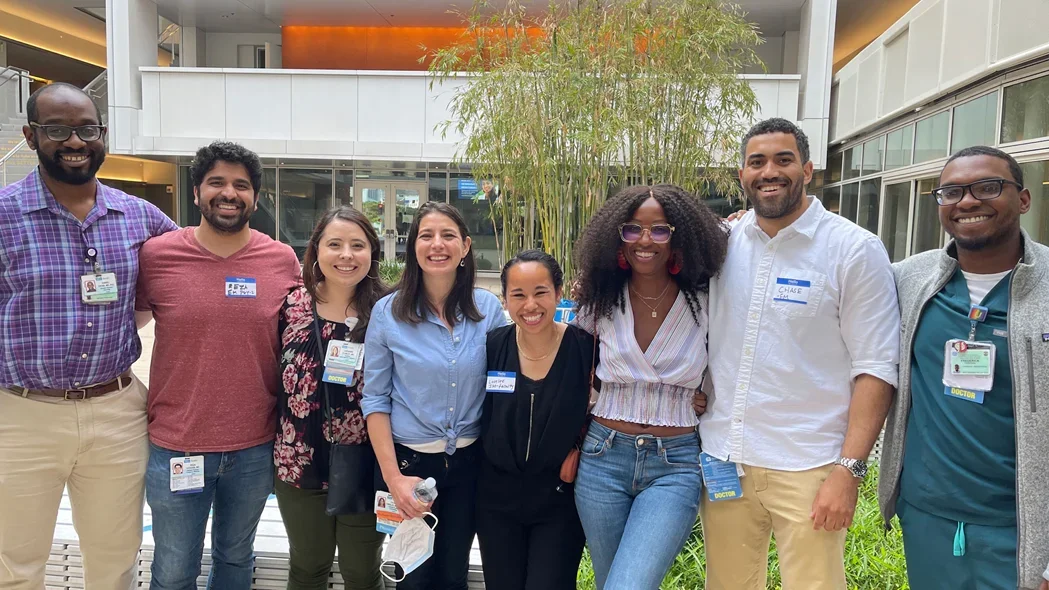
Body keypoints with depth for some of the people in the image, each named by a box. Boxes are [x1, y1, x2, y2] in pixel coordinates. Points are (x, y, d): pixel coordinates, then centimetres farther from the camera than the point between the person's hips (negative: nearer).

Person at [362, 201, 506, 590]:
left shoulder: (488, 309, -4)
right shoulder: (388, 312, -9)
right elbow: (375, 400, -6)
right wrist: (392, 476, -12)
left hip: (469, 463, 2)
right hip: (408, 460, -1)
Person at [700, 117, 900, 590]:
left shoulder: (855, 250, -6)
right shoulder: (722, 243, 4)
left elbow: (875, 370, -8)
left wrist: (848, 470, -13)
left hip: (807, 470, -3)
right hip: (722, 462, 4)